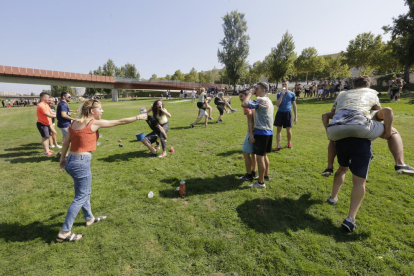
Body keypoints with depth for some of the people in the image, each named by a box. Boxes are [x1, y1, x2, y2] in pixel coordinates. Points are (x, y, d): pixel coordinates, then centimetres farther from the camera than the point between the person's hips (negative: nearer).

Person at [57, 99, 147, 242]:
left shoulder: (74, 123, 7)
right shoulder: (94, 123, -12)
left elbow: (66, 143, 10)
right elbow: (119, 122, -7)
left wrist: (62, 159, 21)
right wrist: (138, 117, 2)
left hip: (71, 161, 9)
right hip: (81, 163, -8)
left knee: (85, 192, 23)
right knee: (80, 197, 5)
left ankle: (89, 218, 41)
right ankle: (64, 233, 12)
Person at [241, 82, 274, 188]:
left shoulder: (260, 100, -16)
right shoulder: (268, 100, 15)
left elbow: (244, 104, -26)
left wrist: (250, 93, -12)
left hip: (261, 132, -10)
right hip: (269, 131, 10)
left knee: (259, 157, -2)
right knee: (264, 155, 21)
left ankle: (261, 182, 6)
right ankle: (266, 175, 34)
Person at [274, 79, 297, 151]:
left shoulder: (292, 94, 4)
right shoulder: (279, 94, 5)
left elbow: (294, 106, 7)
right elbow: (277, 105, -7)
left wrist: (296, 117, 3)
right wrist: (282, 95, -15)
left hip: (288, 113, -1)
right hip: (280, 113, 1)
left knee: (288, 130, 3)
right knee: (278, 129, 2)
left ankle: (289, 142, 29)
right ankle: (278, 145, 7)